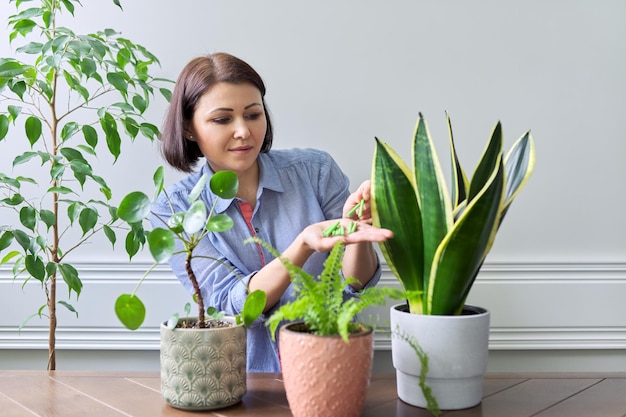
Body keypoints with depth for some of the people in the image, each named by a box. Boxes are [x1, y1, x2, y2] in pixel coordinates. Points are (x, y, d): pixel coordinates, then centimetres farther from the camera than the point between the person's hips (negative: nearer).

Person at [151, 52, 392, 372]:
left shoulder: (315, 169, -2)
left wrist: (355, 228, -22)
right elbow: (232, 306, -13)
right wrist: (305, 243, -28)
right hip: (241, 378, -1)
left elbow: (358, 285, -1)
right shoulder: (172, 210, -4)